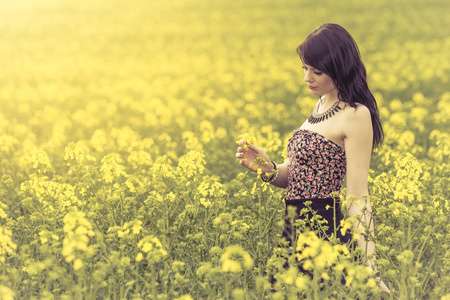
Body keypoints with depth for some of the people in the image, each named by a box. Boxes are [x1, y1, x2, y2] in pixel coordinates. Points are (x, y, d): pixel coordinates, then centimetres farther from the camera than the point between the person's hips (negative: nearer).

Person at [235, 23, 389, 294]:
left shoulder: (355, 115, -12)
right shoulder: (324, 105, 14)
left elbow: (358, 197, -16)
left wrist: (370, 264, -22)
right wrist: (267, 169, -5)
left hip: (322, 229, -9)